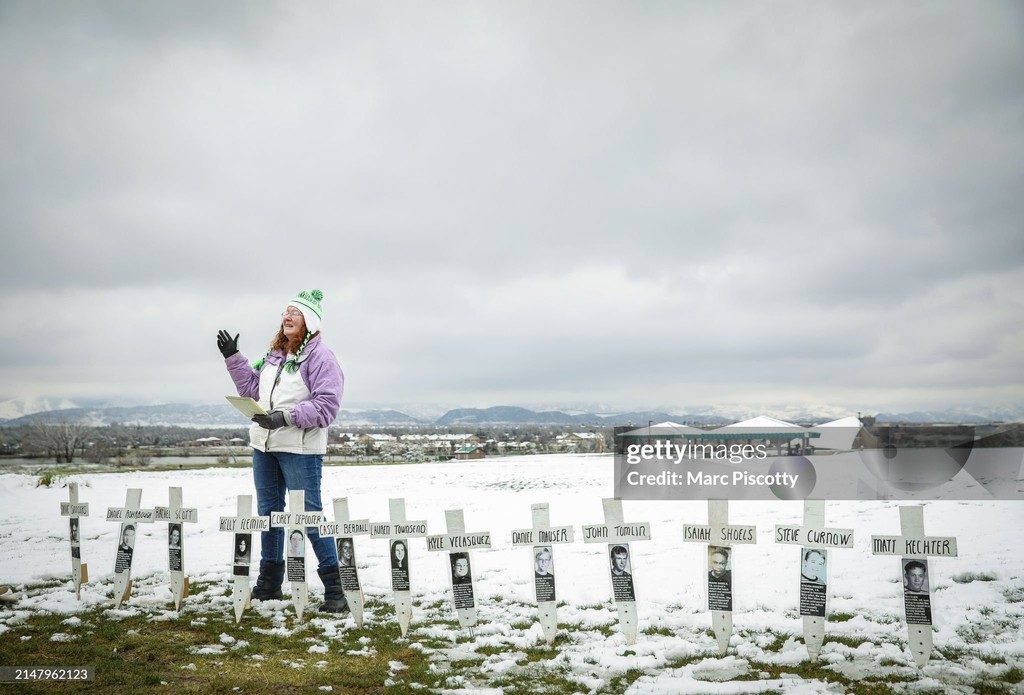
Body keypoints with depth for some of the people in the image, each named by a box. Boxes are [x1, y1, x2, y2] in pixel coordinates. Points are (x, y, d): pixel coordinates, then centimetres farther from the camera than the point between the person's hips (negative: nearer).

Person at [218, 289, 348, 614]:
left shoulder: (320, 356, -12)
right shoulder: (273, 355, 12)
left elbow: (326, 405, -18)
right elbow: (252, 388, 20)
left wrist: (286, 417, -25)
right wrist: (233, 357, 14)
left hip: (300, 449, -8)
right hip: (263, 445, 8)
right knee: (269, 511, 17)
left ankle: (335, 589, 2)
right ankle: (269, 583, 32)